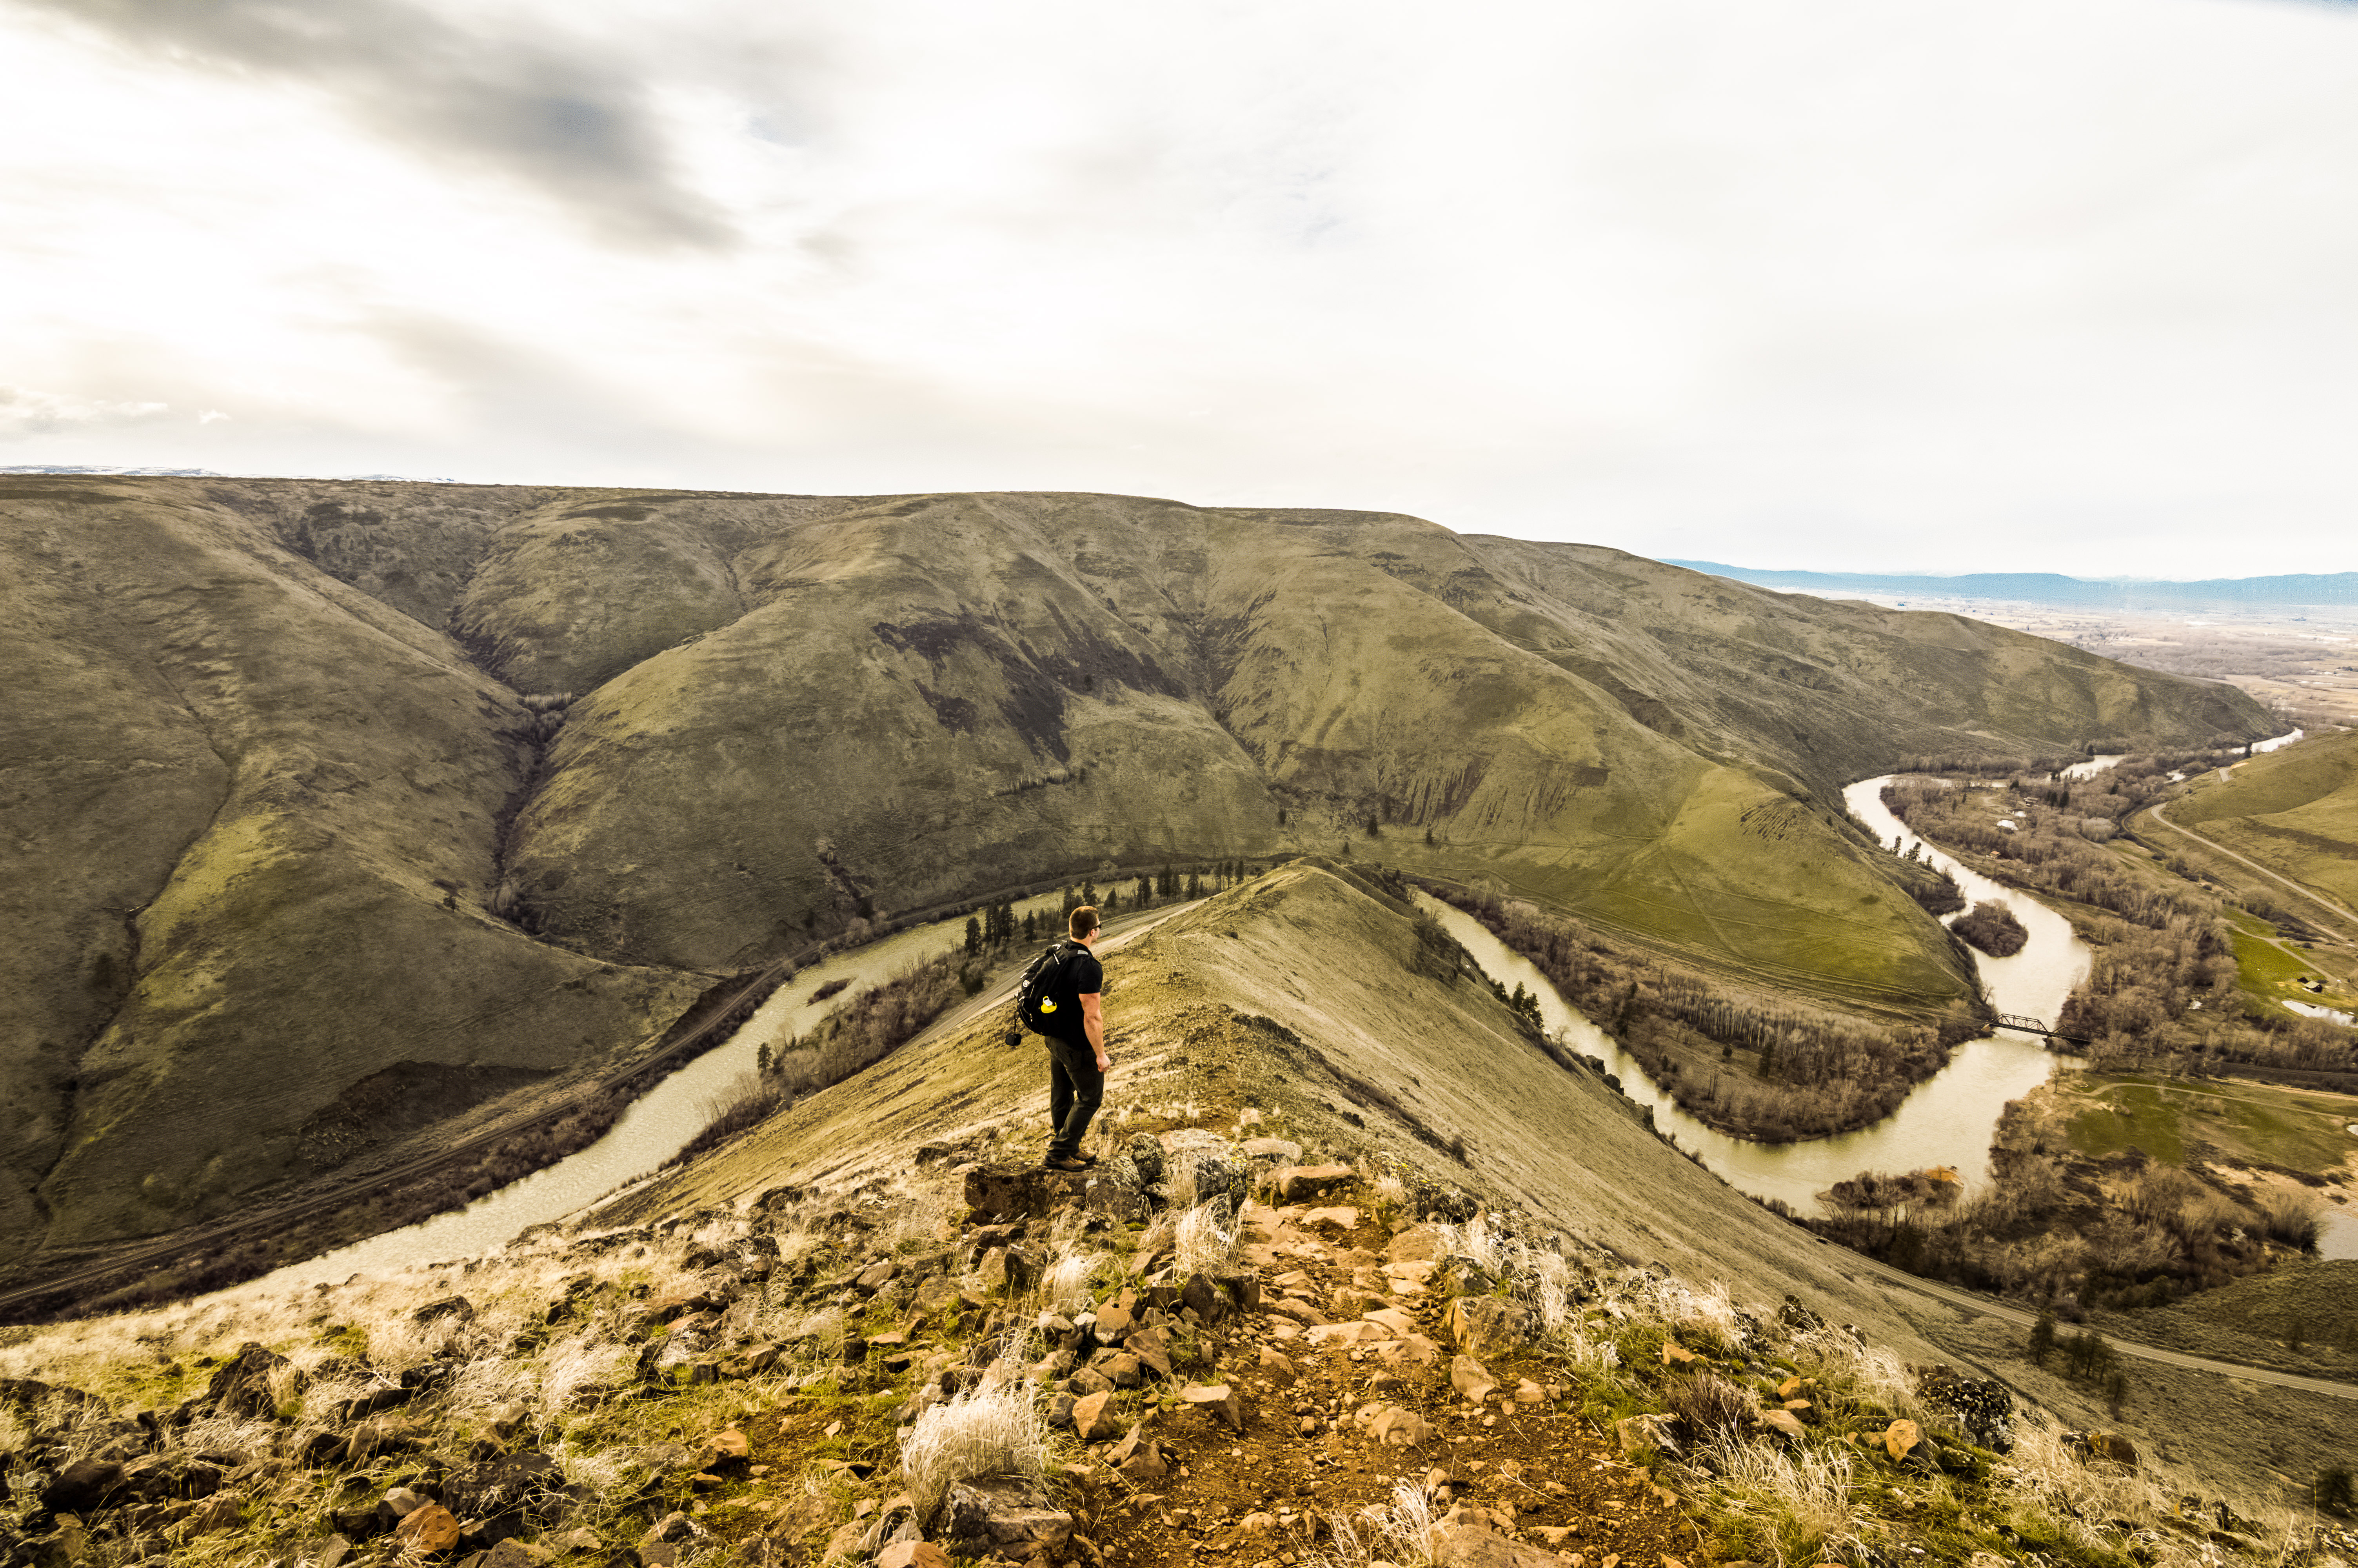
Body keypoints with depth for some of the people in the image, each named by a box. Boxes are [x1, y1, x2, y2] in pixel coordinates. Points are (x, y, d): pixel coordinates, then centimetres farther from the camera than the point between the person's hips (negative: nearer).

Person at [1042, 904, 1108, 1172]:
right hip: (1079, 1046, -8)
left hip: (1055, 1039, 8)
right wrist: (1101, 1054, -18)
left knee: (1061, 1096, 18)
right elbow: (1092, 1017, -26)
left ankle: (1065, 1147, 32)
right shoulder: (1090, 967, -26)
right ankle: (1060, 1153, 8)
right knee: (1091, 1097, 7)